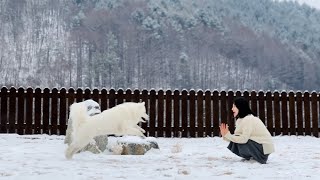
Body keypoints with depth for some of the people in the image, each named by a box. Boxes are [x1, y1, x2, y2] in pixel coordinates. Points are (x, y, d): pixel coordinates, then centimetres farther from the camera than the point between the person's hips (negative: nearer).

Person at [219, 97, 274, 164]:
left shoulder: (248, 119, -22)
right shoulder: (241, 119, 7)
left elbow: (243, 139, -30)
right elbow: (236, 137, 2)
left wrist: (227, 135, -23)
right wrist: (225, 135, -12)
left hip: (264, 148, -9)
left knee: (239, 142, -23)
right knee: (236, 140, -3)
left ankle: (259, 158, -5)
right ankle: (249, 157, 11)